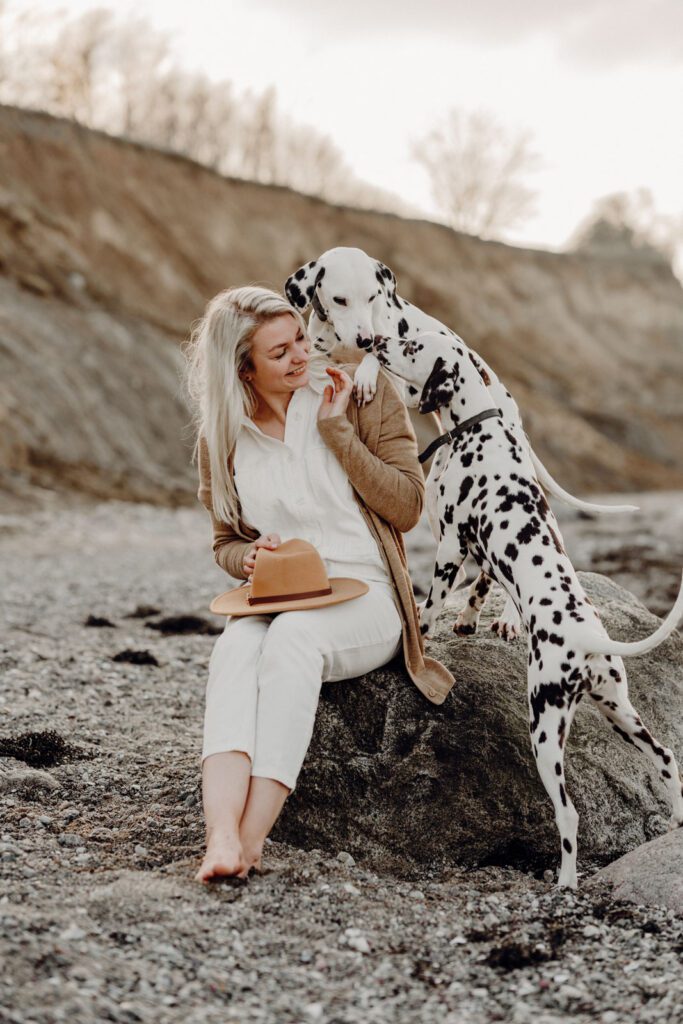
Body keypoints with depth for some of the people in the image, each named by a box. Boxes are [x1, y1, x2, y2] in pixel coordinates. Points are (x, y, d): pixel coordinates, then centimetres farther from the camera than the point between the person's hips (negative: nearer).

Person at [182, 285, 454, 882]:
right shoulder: (223, 436, 7)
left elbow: (407, 508, -5)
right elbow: (226, 542, 18)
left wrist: (336, 429, -11)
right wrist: (252, 557, -7)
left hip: (365, 596, -2)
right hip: (277, 603, 2)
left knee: (293, 636, -36)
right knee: (235, 649, -33)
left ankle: (252, 838, -42)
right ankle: (221, 838, -49)